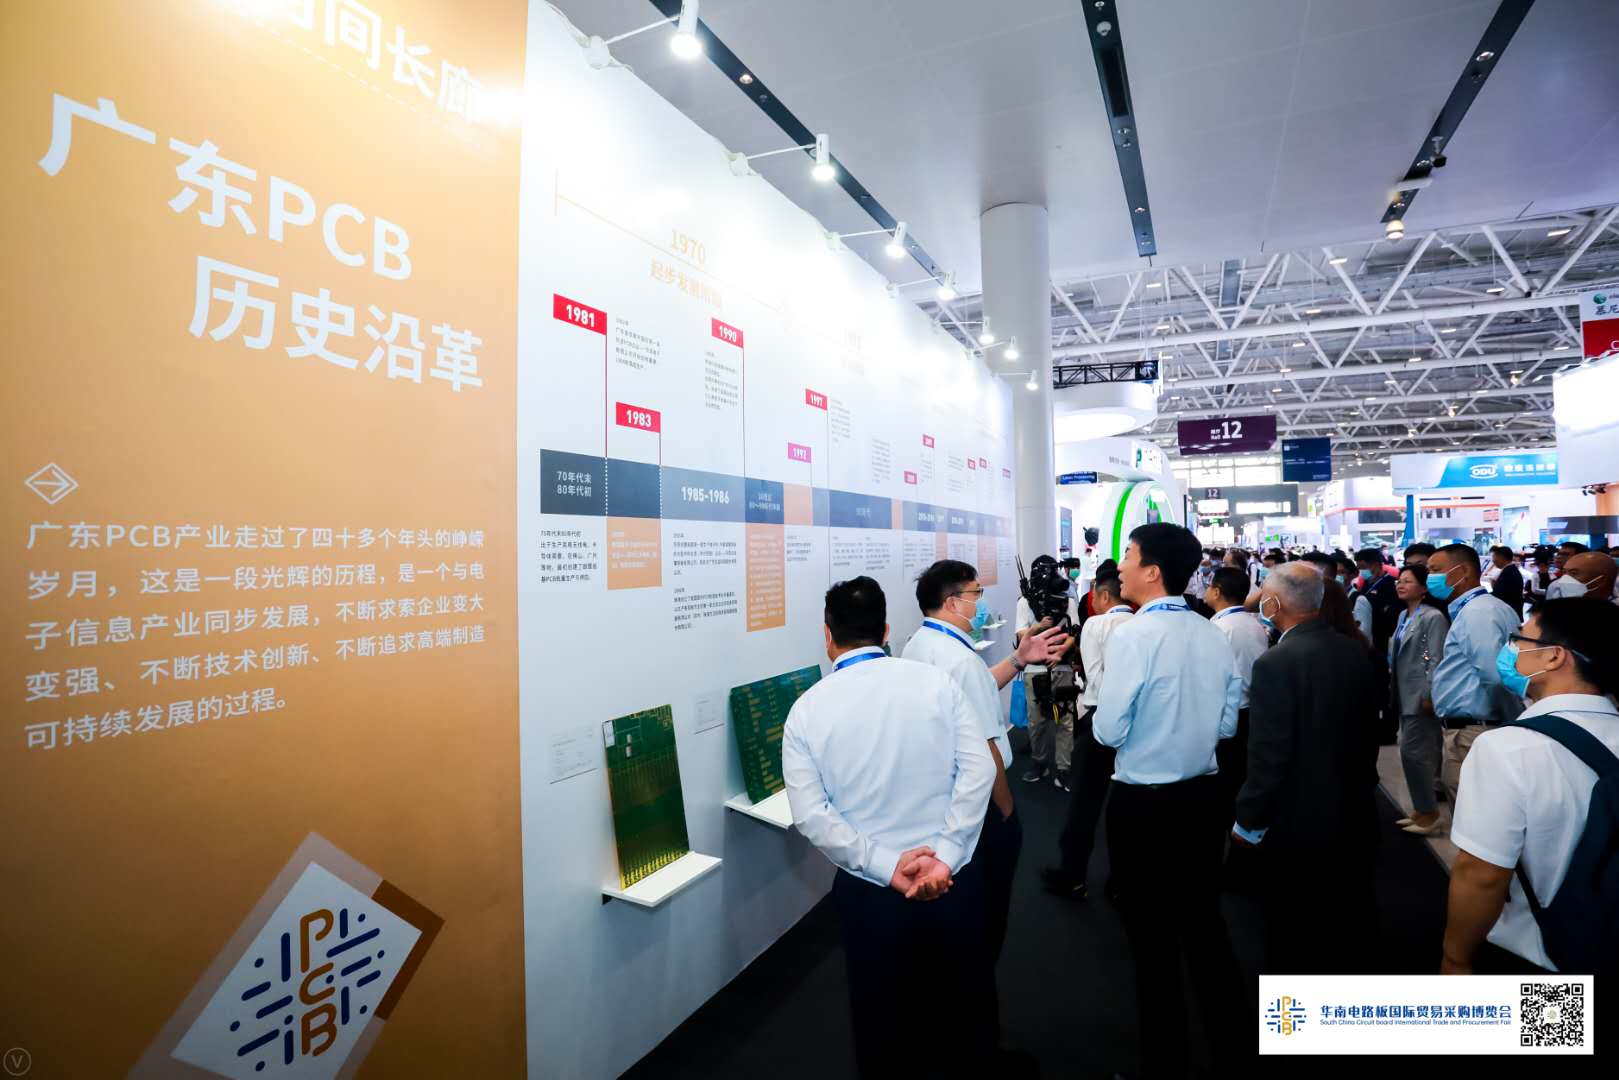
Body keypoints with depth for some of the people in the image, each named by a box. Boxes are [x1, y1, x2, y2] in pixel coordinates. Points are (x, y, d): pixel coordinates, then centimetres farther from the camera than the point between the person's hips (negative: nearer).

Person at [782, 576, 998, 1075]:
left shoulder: (807, 710, -8)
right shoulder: (938, 682, -8)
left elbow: (811, 815, -14)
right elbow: (978, 771, -14)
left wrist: (886, 865, -13)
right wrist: (946, 858, -13)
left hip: (869, 891, -1)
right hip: (954, 880, 1)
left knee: (883, 1017, 21)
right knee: (965, 1004, 24)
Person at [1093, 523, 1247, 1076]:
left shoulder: (1132, 635, -21)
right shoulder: (1214, 635, 0)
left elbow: (1108, 731, -19)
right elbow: (1227, 724, 8)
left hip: (1143, 803, -6)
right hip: (1203, 796, 6)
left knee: (1153, 938, 11)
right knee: (1204, 922, 22)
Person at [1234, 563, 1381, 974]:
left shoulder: (1276, 663, -24)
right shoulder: (1356, 652, -3)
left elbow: (1268, 756, -23)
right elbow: (1369, 730, 9)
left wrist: (1248, 821, -9)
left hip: (1300, 825, -7)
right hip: (1356, 816, 7)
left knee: (1296, 942, 11)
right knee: (1350, 926, 24)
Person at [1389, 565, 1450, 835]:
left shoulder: (1433, 617, -12)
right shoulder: (1403, 615, 12)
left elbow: (1436, 660, -17)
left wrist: (1430, 696, -19)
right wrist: (1394, 689, 15)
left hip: (1421, 697, -8)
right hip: (1406, 695, 8)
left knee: (1412, 752, -7)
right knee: (1420, 754, 13)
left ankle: (1429, 815, 5)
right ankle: (1421, 810, 21)